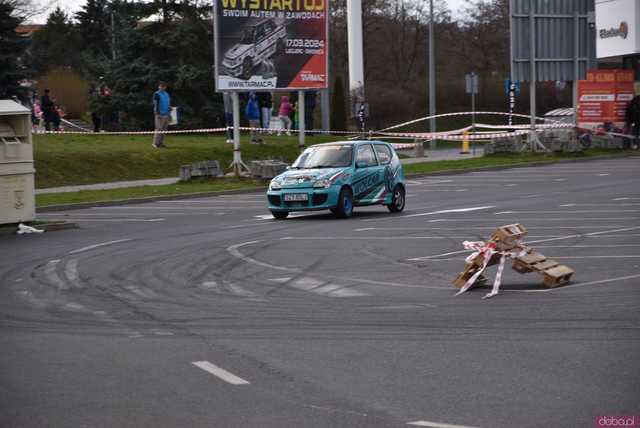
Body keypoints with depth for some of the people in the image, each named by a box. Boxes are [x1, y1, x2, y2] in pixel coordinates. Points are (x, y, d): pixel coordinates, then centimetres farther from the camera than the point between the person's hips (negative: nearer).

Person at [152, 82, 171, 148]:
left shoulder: (166, 94, 17)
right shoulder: (157, 94, -5)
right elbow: (156, 105, -11)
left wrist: (169, 114, 20)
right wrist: (157, 114, -18)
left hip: (166, 115, 7)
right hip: (160, 114, -7)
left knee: (164, 129, 5)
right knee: (159, 129, -11)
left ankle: (161, 143, 9)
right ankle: (156, 143, -8)